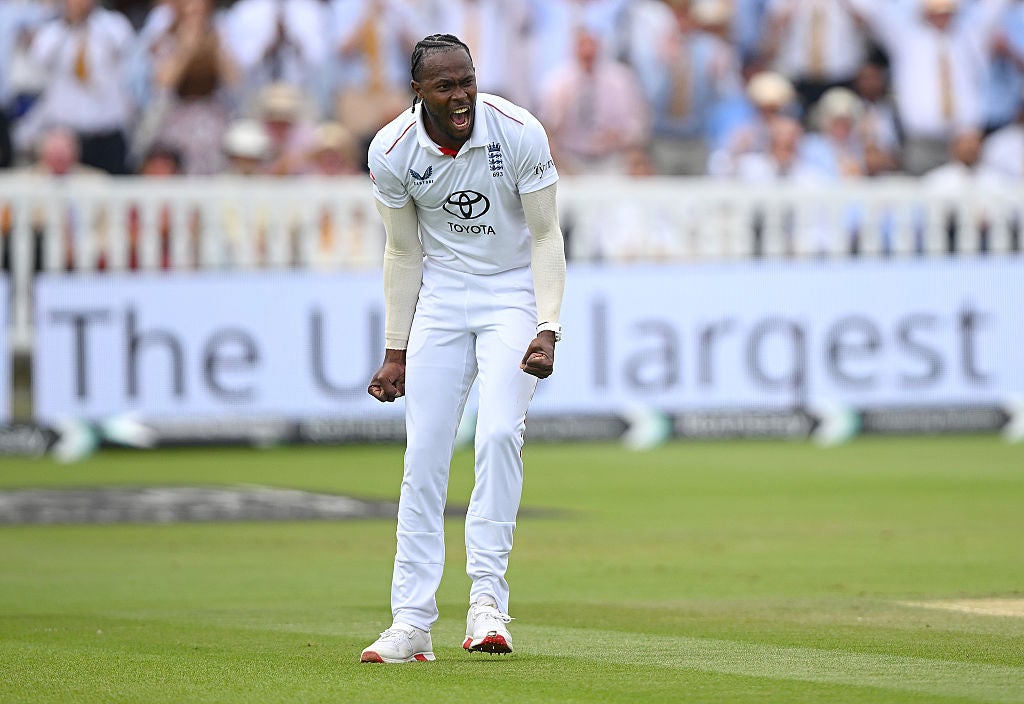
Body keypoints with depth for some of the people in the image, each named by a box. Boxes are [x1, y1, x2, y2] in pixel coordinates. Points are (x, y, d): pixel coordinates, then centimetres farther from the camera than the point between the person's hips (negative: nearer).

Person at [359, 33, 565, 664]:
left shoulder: (520, 133, -19)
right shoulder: (391, 151, -12)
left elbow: (547, 237, -13)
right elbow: (404, 253, 0)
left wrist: (547, 329, -24)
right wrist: (395, 352, 0)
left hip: (514, 289, -2)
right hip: (441, 293, 2)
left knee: (499, 432, -22)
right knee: (425, 449, -2)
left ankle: (488, 598, -16)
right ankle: (411, 623, 1)